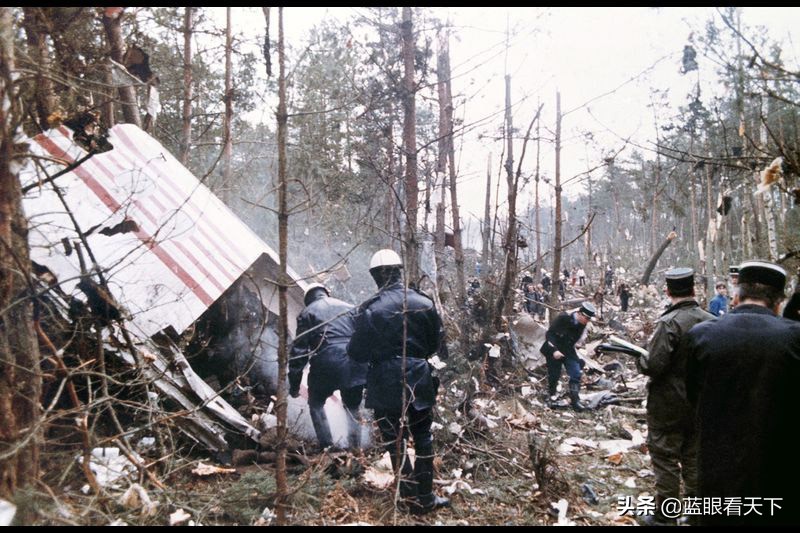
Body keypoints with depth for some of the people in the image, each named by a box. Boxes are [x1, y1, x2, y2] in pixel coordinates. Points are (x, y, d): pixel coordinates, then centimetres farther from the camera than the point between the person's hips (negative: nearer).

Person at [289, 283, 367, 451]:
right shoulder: (349, 308, 20)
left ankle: (327, 447, 12)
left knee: (316, 404, 21)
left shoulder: (307, 313, 9)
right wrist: (367, 368, 22)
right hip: (354, 365, 3)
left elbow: (298, 350, 3)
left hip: (326, 365, -3)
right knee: (353, 407, 22)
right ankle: (355, 448, 17)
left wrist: (294, 384, 7)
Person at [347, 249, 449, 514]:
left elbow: (357, 353, -7)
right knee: (423, 438, 15)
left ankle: (412, 494, 15)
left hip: (386, 384, -3)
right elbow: (436, 344, 6)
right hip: (419, 381, 3)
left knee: (394, 440, 12)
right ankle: (425, 498, 22)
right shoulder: (424, 303, -3)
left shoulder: (369, 310, -13)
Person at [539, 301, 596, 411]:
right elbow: (549, 334, -22)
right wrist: (554, 350, -31)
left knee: (576, 374, -8)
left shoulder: (582, 325, -7)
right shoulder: (563, 318, -24)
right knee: (554, 375, 6)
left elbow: (574, 340, 8)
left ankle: (575, 400, -2)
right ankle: (552, 394, 35)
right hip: (554, 350, -4)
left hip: (568, 351, 4)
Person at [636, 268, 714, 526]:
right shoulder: (711, 321, -2)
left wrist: (638, 358, -5)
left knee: (665, 459, 5)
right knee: (694, 458, 17)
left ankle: (664, 517, 13)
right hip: (700, 405, 6)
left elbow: (653, 366, -25)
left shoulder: (669, 323, -21)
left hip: (668, 407, -6)